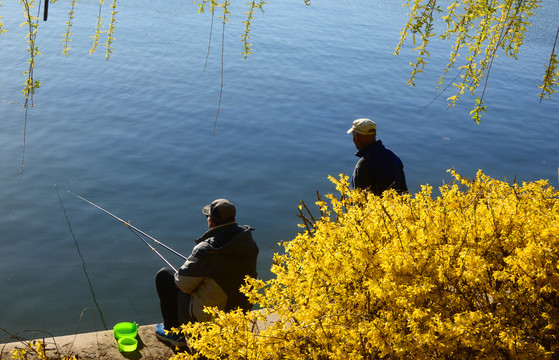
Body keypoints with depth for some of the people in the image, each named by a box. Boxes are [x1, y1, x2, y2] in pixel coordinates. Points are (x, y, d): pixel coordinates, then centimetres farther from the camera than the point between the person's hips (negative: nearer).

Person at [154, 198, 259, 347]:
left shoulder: (207, 249, -28)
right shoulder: (249, 241, -8)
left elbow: (184, 284, -18)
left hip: (206, 315, -6)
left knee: (163, 275, 12)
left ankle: (174, 333, 22)